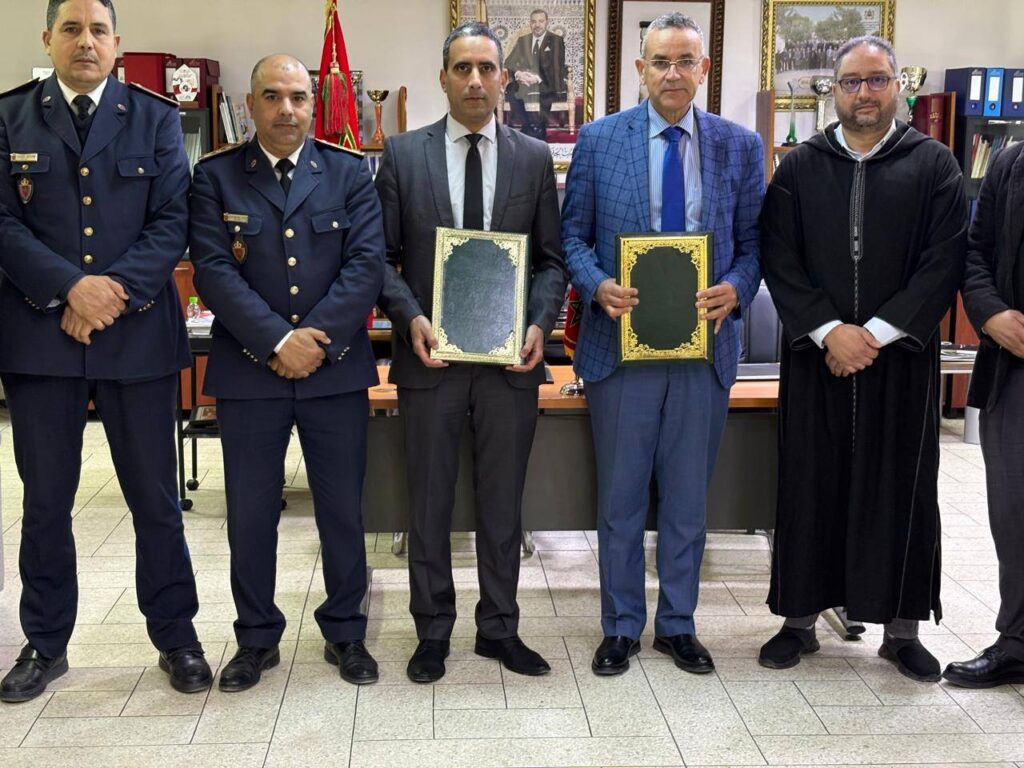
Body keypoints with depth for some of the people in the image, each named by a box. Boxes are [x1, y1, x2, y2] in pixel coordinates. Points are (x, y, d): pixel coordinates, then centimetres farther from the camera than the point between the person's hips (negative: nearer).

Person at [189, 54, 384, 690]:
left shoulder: (350, 173, 5)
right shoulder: (215, 176, 3)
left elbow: (367, 264, -4)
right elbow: (213, 270, -6)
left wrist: (317, 340, -14)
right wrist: (278, 342, -15)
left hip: (336, 369, 0)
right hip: (248, 370, 0)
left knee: (343, 510, 8)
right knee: (251, 513, 8)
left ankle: (345, 633, 25)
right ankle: (257, 638, 24)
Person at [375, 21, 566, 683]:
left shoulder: (534, 157, 5)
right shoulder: (403, 153, 2)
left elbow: (551, 258, 6)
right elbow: (383, 254, 2)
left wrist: (541, 323, -10)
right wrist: (410, 317, -14)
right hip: (431, 355, -1)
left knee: (503, 503, 10)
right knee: (429, 503, 9)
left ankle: (500, 628, 25)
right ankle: (433, 631, 24)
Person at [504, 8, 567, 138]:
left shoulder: (556, 41, 5)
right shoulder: (522, 40, 16)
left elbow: (558, 67, -7)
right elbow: (509, 63, 10)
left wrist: (538, 78, -23)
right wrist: (518, 73, -15)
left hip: (548, 85, -3)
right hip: (524, 84, 3)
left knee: (535, 93, -38)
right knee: (512, 92, -31)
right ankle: (528, 127, -26)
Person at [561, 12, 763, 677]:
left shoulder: (740, 146, 5)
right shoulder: (599, 140, 1)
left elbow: (753, 241, 7)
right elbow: (573, 235, 3)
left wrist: (737, 290, -13)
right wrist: (598, 285, -15)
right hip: (622, 341, -1)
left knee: (689, 498, 12)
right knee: (620, 497, 9)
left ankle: (678, 624, 28)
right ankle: (621, 627, 24)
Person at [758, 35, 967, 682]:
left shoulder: (934, 165, 3)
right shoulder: (800, 167, 6)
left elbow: (945, 262, -5)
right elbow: (779, 261, 1)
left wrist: (875, 332, -13)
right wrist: (829, 331, -12)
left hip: (902, 356, -1)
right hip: (816, 355, 1)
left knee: (902, 489, 5)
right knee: (810, 487, 5)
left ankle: (902, 628, 16)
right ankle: (800, 620, 16)